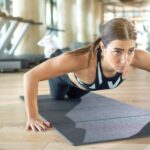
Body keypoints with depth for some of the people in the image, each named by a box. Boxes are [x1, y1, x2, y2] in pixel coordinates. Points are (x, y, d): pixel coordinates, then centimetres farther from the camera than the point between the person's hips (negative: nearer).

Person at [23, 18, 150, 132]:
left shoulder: (137, 57, -44)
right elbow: (31, 76, -47)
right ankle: (54, 55, 51)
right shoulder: (81, 58, -52)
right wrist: (32, 117, -50)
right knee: (57, 97, 35)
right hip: (68, 74, -3)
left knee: (73, 96, 39)